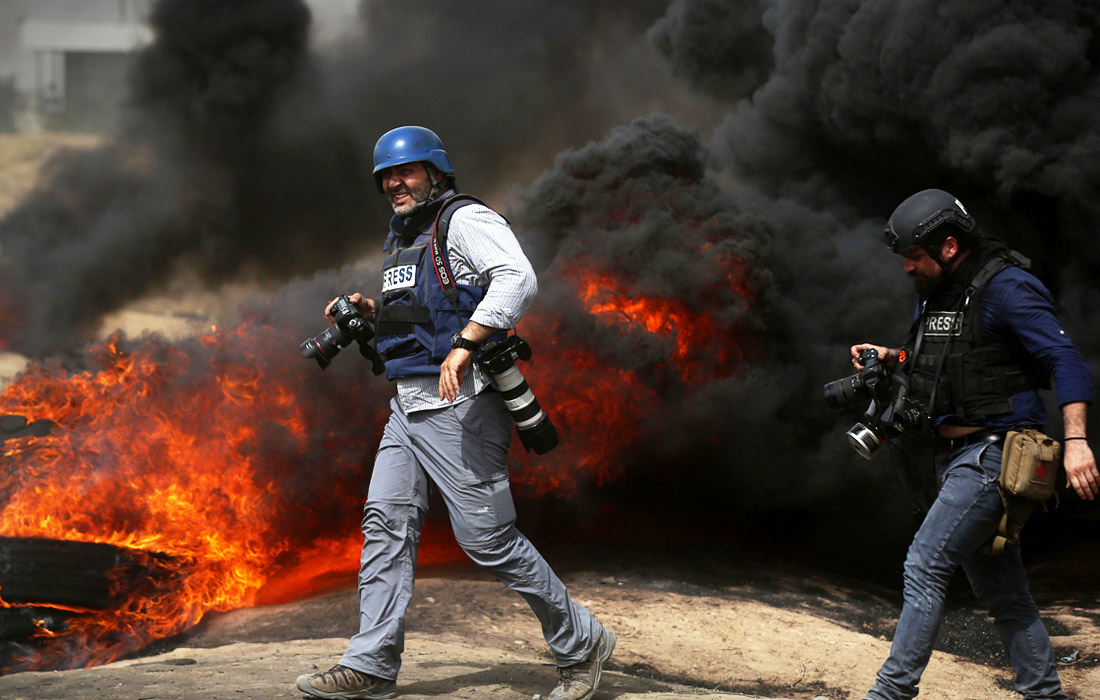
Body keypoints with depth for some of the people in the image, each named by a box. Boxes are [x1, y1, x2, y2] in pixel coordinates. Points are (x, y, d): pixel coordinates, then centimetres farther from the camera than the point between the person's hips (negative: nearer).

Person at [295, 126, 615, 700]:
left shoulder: (466, 220, -8)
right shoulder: (403, 242, 20)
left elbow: (517, 279, -25)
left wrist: (463, 345, -32)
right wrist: (370, 313, 13)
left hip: (459, 403, -9)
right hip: (408, 405, 9)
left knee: (486, 535, -8)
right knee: (386, 523, 0)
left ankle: (581, 644, 7)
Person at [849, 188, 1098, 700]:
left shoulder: (1006, 289, -14)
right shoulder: (936, 293, 13)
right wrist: (891, 358, 11)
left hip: (993, 453, -9)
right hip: (956, 457, 9)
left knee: (925, 565, -14)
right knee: (1000, 588, 11)